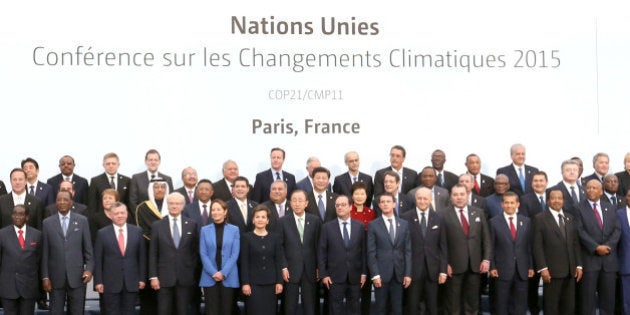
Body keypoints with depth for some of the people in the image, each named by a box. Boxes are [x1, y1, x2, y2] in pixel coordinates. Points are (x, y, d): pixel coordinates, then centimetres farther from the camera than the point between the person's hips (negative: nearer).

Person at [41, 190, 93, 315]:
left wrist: (89, 269, -6)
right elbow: (45, 252, 4)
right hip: (56, 277, 1)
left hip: (77, 276, 0)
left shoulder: (82, 220, 3)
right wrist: (45, 276, 1)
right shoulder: (48, 222, 4)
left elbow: (88, 248, 4)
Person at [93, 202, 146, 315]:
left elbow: (142, 257, 7)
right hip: (110, 283, -2)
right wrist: (98, 281, -5)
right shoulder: (102, 233, 0)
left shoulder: (137, 231, 5)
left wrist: (142, 278, 3)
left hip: (131, 282, 2)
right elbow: (97, 260, 0)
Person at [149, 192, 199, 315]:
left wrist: (194, 271, 3)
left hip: (185, 277, 1)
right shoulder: (157, 226, 2)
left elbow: (196, 250, 9)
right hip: (164, 277, -1)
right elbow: (153, 253, 1)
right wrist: (153, 276, -4)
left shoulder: (191, 225, 4)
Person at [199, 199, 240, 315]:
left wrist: (223, 272, -11)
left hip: (228, 277, 0)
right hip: (209, 277, 0)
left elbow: (235, 254, -2)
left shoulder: (234, 230, 4)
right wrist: (213, 273, -10)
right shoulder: (205, 230, 6)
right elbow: (203, 254, 0)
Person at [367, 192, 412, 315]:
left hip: (398, 273, 2)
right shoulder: (373, 225, 0)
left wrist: (408, 273, -1)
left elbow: (408, 250, 6)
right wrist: (375, 274, -11)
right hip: (381, 273, -2)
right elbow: (371, 252, -3)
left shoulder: (404, 224, 8)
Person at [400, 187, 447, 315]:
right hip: (412, 269, -2)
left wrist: (443, 270, 0)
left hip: (432, 269, 2)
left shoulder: (438, 218, 6)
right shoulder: (405, 218, -1)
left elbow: (443, 246, 5)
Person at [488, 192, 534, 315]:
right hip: (502, 270, -3)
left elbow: (529, 245, 8)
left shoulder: (526, 221, 8)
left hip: (522, 270, 3)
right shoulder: (494, 222, -1)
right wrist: (492, 267, -7)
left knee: (521, 305, 6)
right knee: (502, 305, 5)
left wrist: (531, 266, 4)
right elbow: (491, 247, -1)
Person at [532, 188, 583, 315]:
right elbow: (537, 246, -7)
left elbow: (576, 243, 14)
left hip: (570, 270, 5)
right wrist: (543, 268, -14)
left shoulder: (570, 218, 15)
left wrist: (578, 265, 6)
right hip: (552, 270, -5)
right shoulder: (540, 218, -2)